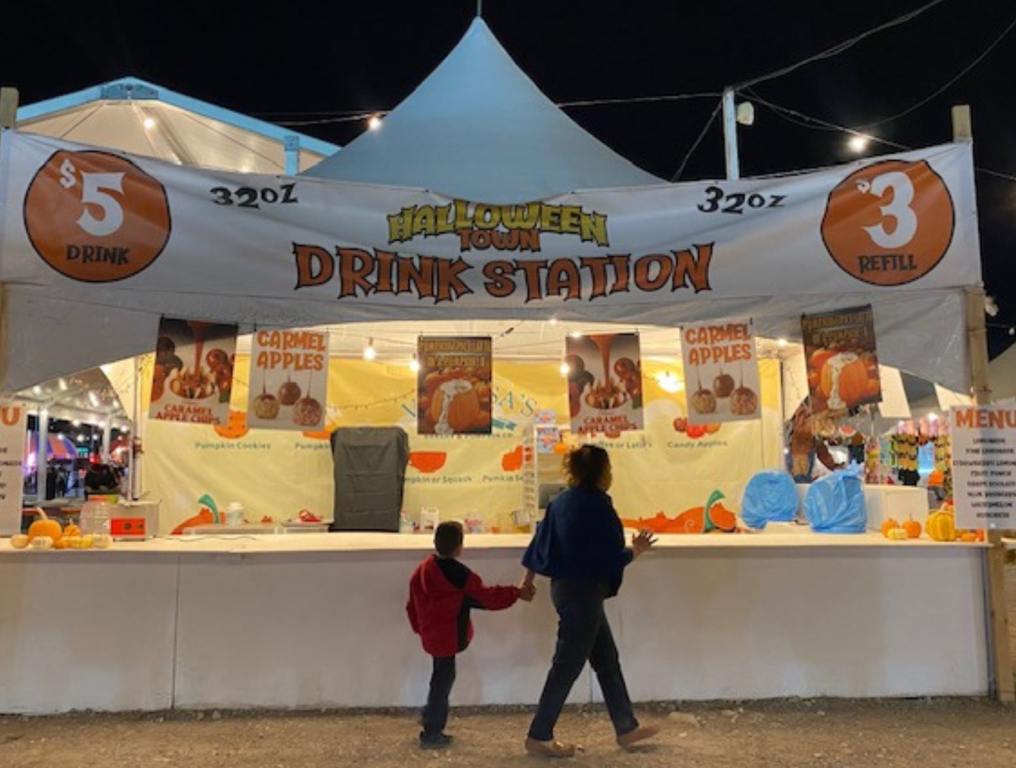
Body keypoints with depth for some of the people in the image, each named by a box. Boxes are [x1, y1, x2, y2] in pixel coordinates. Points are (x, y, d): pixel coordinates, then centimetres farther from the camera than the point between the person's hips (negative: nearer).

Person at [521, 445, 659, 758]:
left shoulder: (562, 501, 6)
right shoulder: (597, 505, -18)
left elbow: (540, 539, 12)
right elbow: (611, 556, -19)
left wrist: (528, 579, 21)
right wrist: (636, 550, 0)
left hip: (564, 587, 9)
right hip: (583, 592, -9)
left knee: (606, 658, 18)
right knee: (568, 665, 3)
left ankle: (626, 728, 29)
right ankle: (539, 737, 13)